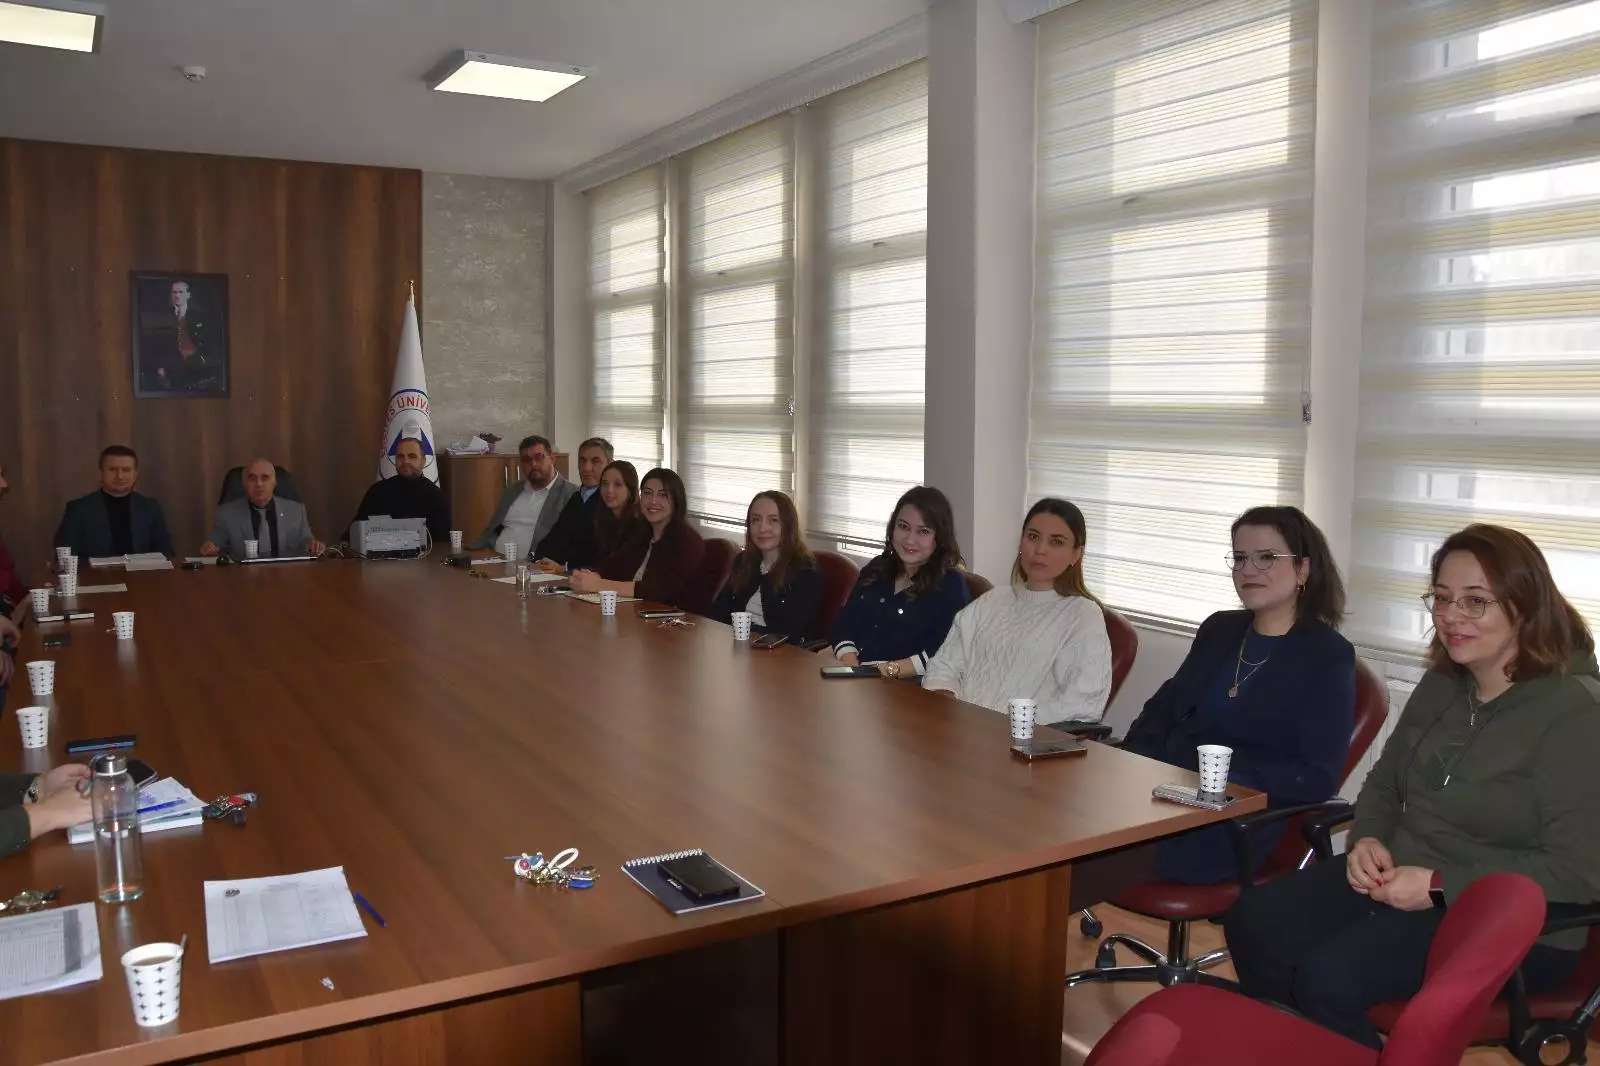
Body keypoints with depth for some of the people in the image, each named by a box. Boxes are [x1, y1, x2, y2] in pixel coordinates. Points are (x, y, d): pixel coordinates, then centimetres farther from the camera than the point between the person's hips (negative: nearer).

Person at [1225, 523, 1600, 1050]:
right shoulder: (1441, 685, 7)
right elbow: (1384, 782, 16)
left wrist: (1439, 886, -23)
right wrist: (1368, 840, -6)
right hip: (1400, 878, 7)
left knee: (1328, 976, -27)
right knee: (1253, 923, -10)